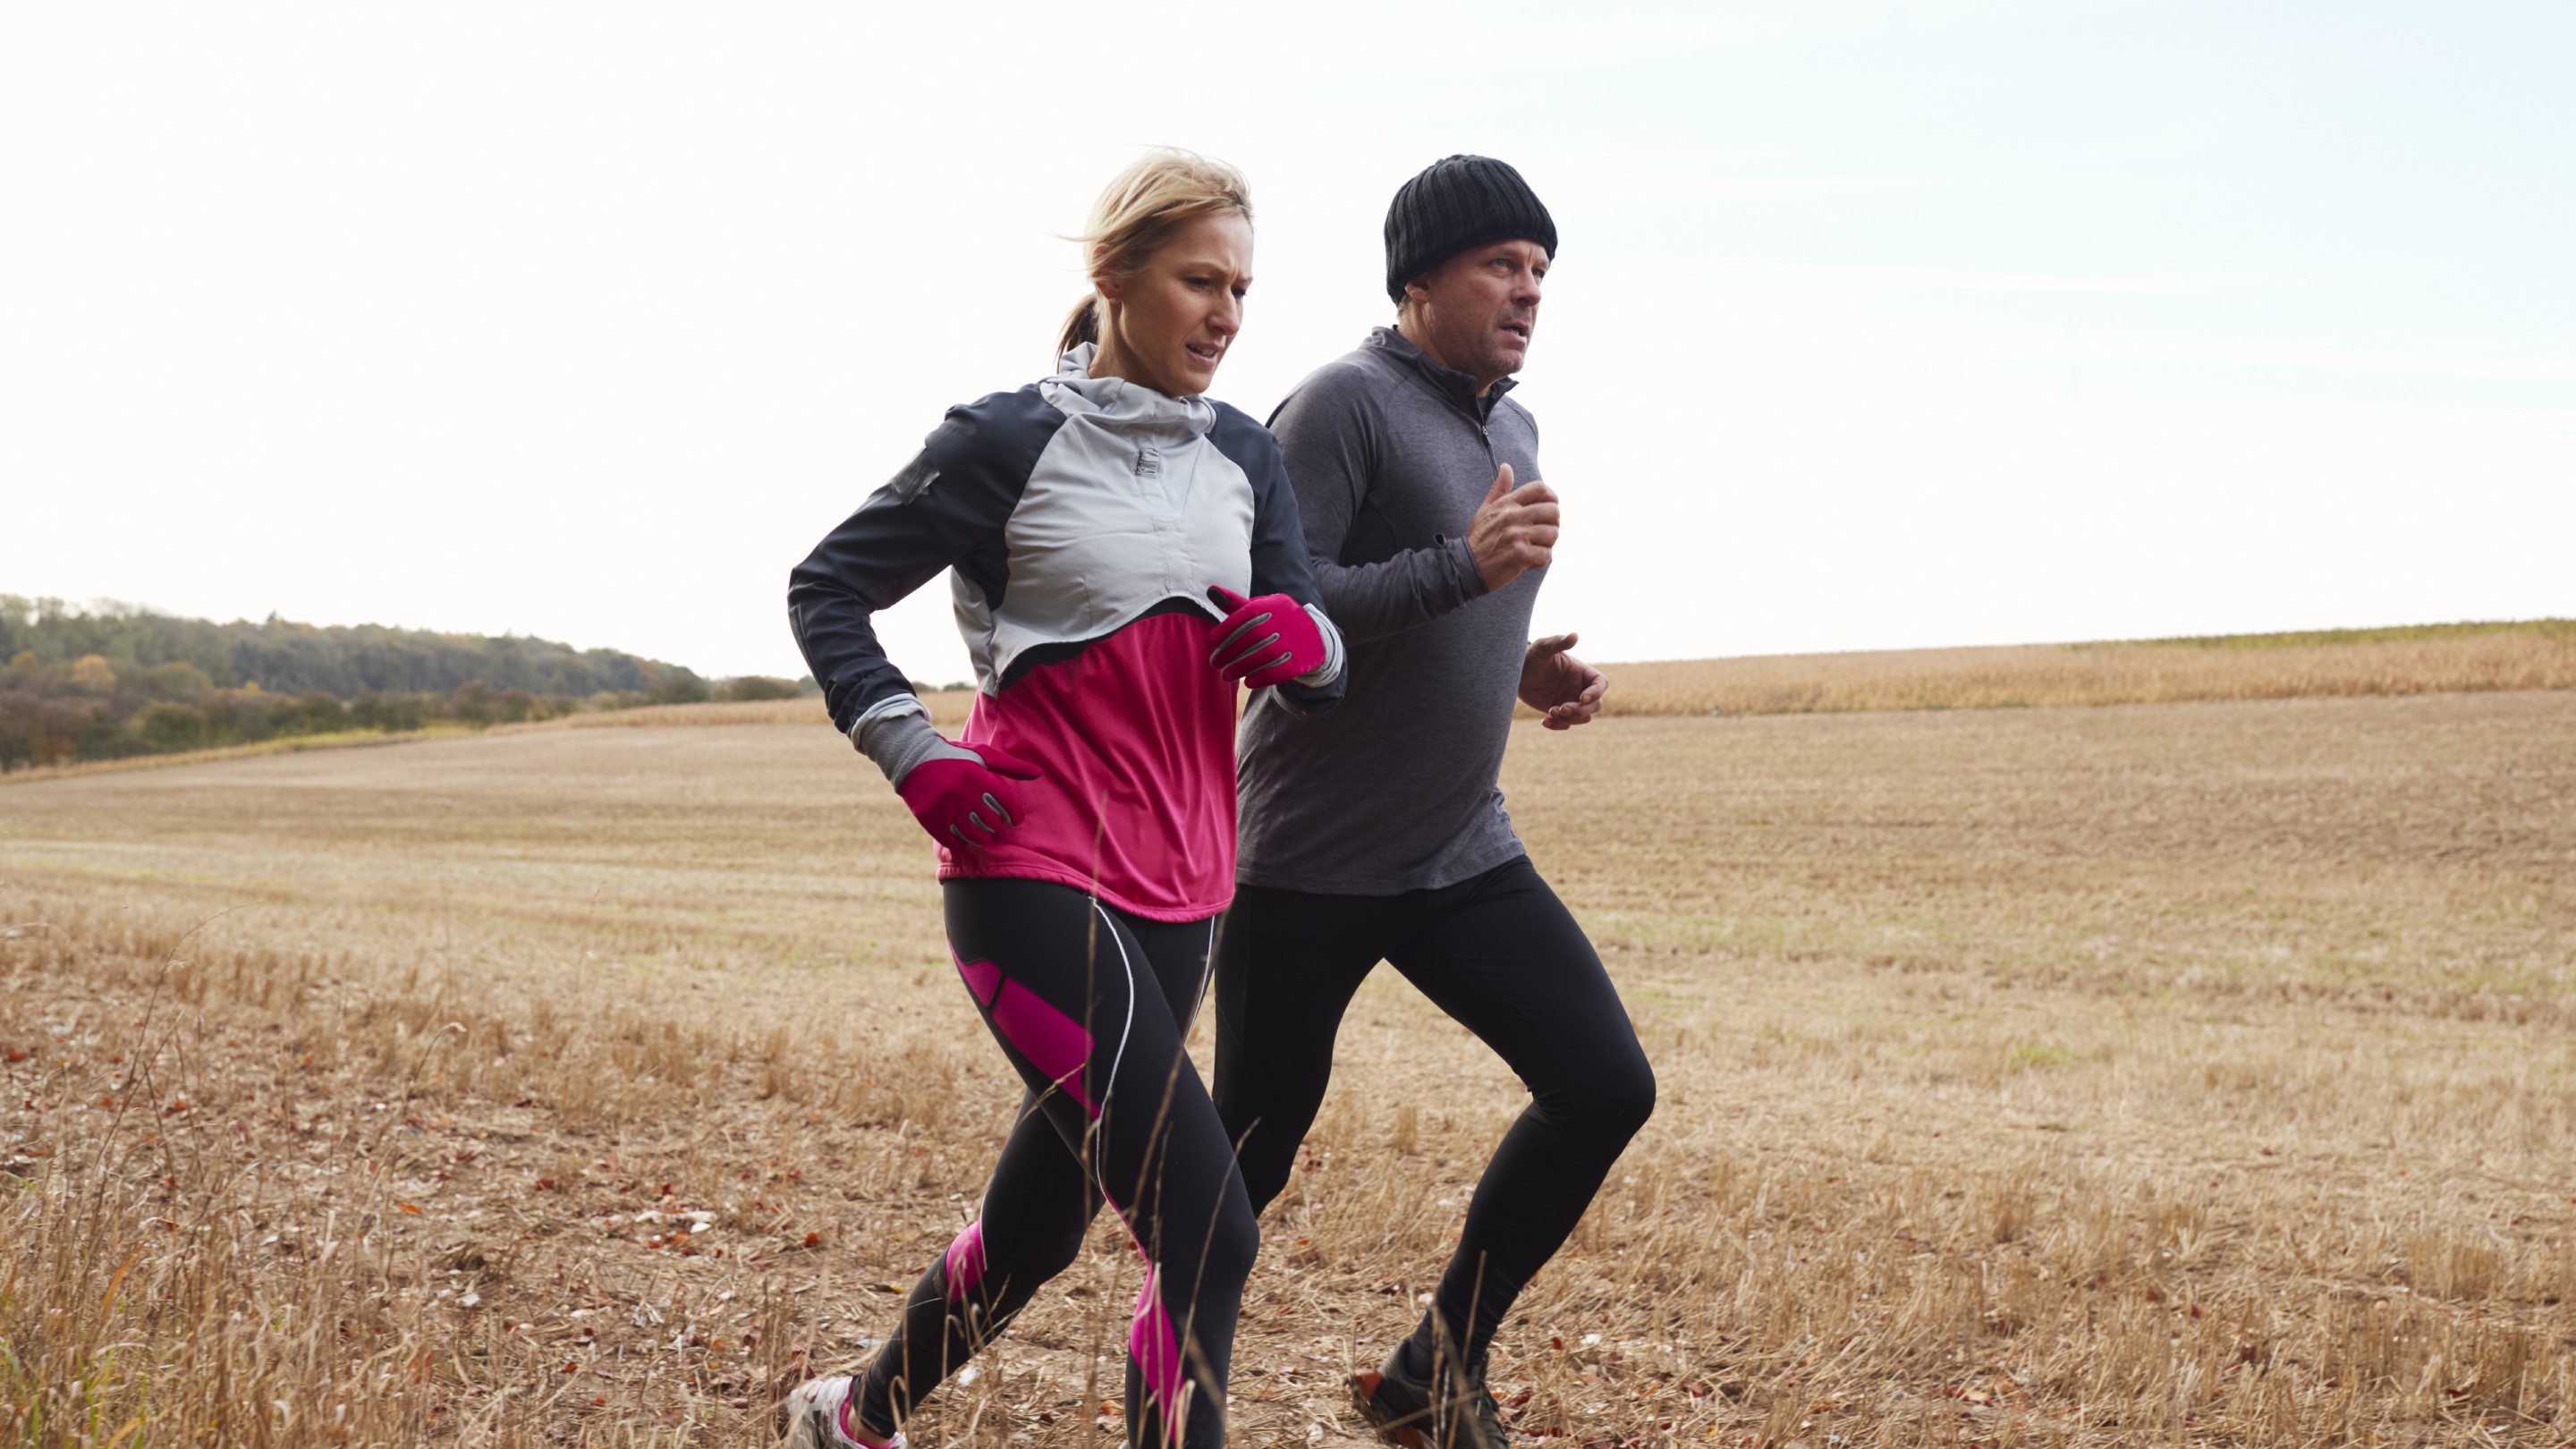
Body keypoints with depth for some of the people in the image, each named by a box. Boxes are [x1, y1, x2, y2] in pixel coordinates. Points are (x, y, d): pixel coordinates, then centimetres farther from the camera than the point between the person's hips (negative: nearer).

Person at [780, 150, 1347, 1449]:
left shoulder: (1244, 457, 10)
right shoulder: (1008, 441, -6)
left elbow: (1324, 682, 8)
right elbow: (825, 590, 2)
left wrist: (1303, 639, -15)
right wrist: (915, 755, -10)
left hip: (1179, 889, 7)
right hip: (1035, 874, -7)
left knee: (1042, 1219, 18)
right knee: (1206, 1231, -17)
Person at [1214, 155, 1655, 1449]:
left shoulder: (1513, 428, 13)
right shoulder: (1344, 404, -13)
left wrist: (1527, 673, 6)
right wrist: (1466, 567, -27)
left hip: (1462, 858, 7)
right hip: (1309, 867, -7)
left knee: (1608, 1087, -6)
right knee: (1253, 1150, 4)